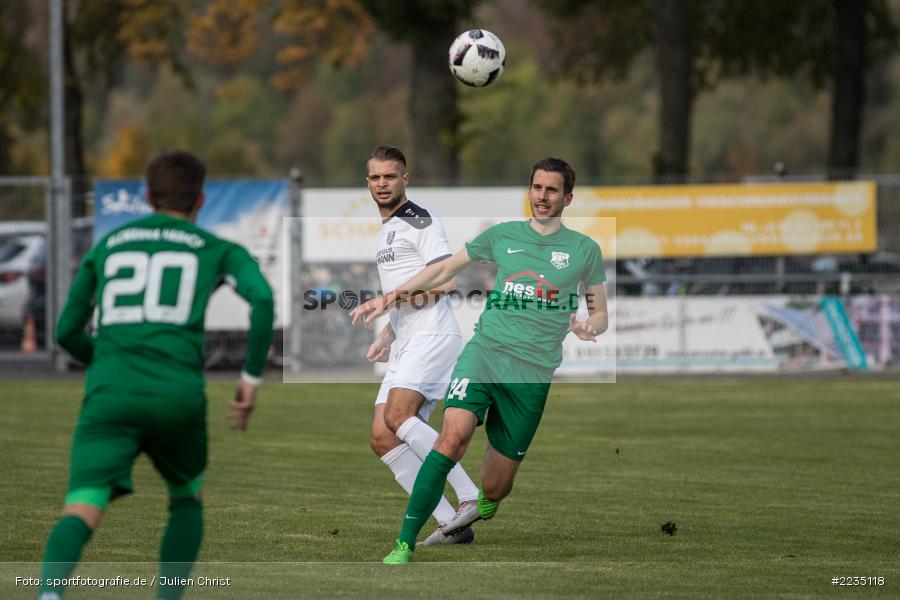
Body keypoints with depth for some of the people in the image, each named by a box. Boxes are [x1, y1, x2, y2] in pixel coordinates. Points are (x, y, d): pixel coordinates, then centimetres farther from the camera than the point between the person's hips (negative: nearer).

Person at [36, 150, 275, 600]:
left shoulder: (107, 245, 23)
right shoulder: (218, 251, 16)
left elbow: (67, 332, 24)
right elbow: (262, 298, -5)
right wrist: (251, 379, 2)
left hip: (110, 393, 1)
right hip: (178, 391, 0)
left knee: (83, 507, -13)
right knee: (186, 497, 26)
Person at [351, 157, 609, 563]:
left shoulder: (585, 250, 8)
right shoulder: (502, 236, 11)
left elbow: (600, 314, 16)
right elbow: (444, 270, 20)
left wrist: (588, 327, -8)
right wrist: (390, 297, 13)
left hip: (533, 371, 0)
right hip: (484, 351, 0)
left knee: (493, 490, 2)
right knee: (454, 436, -28)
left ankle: (482, 506, 42)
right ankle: (405, 543, -26)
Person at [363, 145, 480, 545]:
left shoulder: (420, 221, -4)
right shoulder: (386, 231, 25)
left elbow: (447, 280, -15)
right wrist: (386, 338, 22)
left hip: (434, 336, -9)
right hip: (409, 346, 9)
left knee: (398, 416, -27)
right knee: (381, 438, -3)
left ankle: (469, 496, -25)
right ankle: (451, 524, -6)